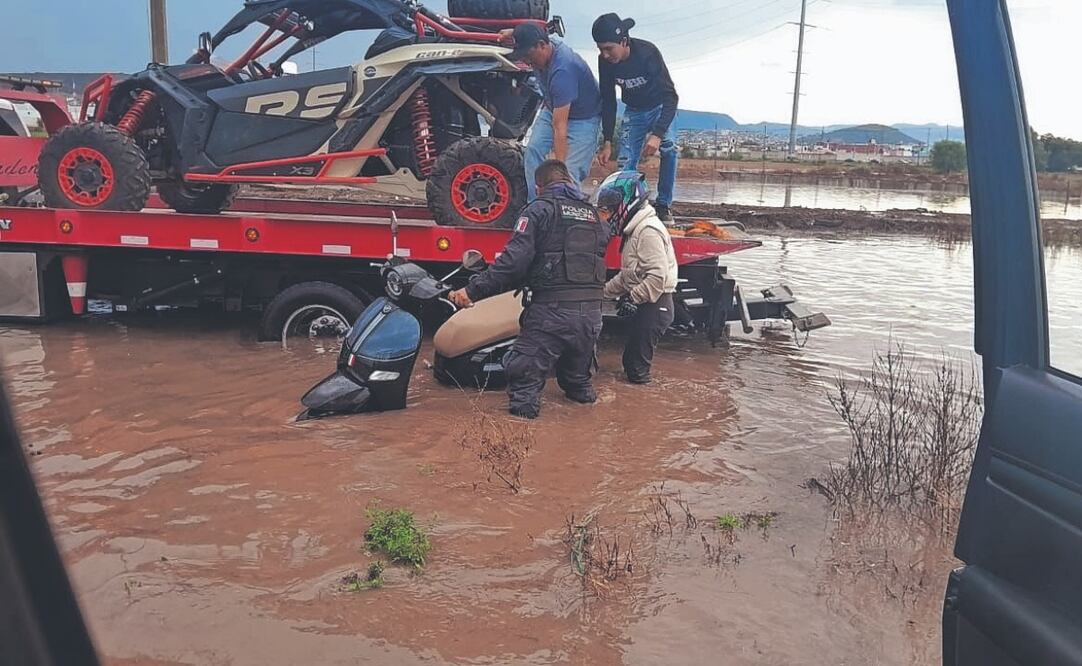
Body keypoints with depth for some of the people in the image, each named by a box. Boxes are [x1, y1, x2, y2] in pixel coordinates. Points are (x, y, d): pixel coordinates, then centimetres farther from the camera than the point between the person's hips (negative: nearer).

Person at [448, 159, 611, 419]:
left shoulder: (539, 209, 0)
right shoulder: (595, 214, 19)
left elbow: (514, 260, -12)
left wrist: (473, 290, -11)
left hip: (552, 310, -6)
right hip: (591, 312, 6)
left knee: (524, 369, 4)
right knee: (577, 373, 28)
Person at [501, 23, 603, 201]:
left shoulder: (561, 72, -39)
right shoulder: (543, 46, -13)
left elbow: (559, 127, -41)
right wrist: (514, 33, -3)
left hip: (583, 118, -8)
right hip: (553, 108, 8)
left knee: (570, 172, -19)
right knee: (534, 149, -12)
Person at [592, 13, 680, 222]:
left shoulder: (647, 52, -32)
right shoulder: (605, 61, -20)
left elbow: (671, 96, -33)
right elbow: (608, 101, -8)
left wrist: (657, 134, -44)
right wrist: (607, 142, -12)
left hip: (660, 106, -4)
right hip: (634, 110, 4)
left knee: (668, 148, -26)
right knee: (625, 162, -8)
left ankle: (663, 204, -14)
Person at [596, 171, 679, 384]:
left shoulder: (648, 231, -18)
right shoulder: (635, 230, 16)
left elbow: (658, 275, -26)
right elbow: (628, 274, 22)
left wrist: (634, 298, -22)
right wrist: (605, 290, 18)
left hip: (654, 305, -11)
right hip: (643, 305, 11)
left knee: (637, 366, -6)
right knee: (631, 359, 15)